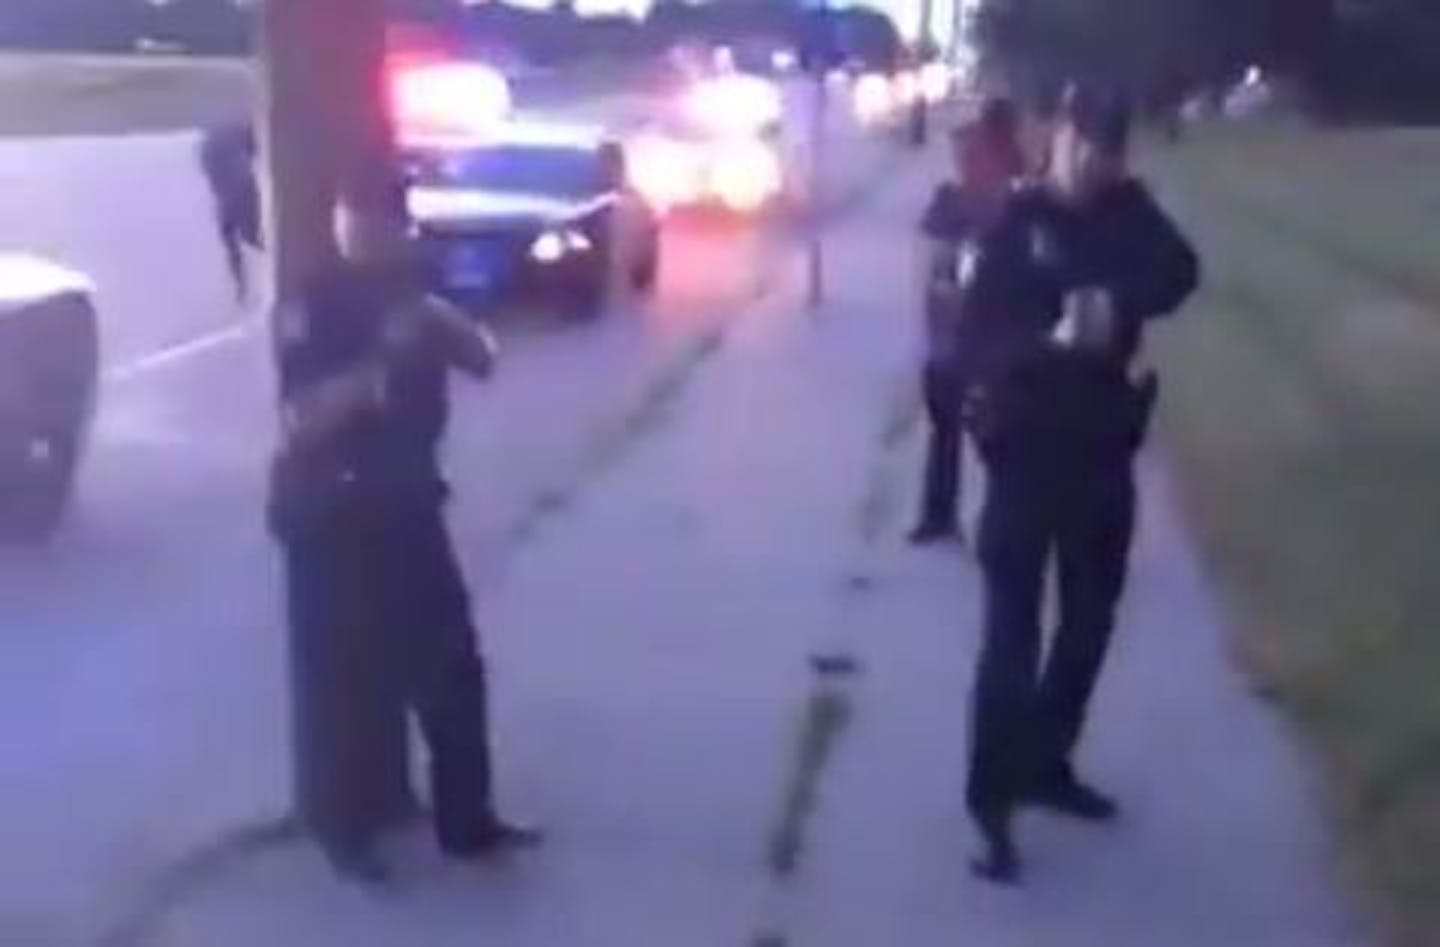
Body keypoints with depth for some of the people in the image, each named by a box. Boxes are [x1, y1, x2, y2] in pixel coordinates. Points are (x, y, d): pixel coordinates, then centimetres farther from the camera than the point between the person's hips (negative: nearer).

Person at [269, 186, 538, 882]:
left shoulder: (411, 295, 10)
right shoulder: (311, 309, -11)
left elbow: (482, 359, 1)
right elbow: (303, 417, -23)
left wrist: (433, 317, -16)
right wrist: (381, 362, -32)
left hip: (407, 505, 6)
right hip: (331, 518, -6)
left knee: (452, 667, 10)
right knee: (342, 682, 1)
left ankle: (467, 822, 24)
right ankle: (345, 833, 18)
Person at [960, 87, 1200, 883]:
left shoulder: (1129, 219, 5)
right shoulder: (1018, 223, -5)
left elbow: (1176, 276, -13)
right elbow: (984, 327, -12)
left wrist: (1115, 308, -32)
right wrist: (1053, 341, -30)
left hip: (1101, 445, 5)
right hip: (1026, 443, -5)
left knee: (1089, 619, 13)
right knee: (1013, 626, -8)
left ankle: (1047, 764, 29)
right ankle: (992, 795, -3)